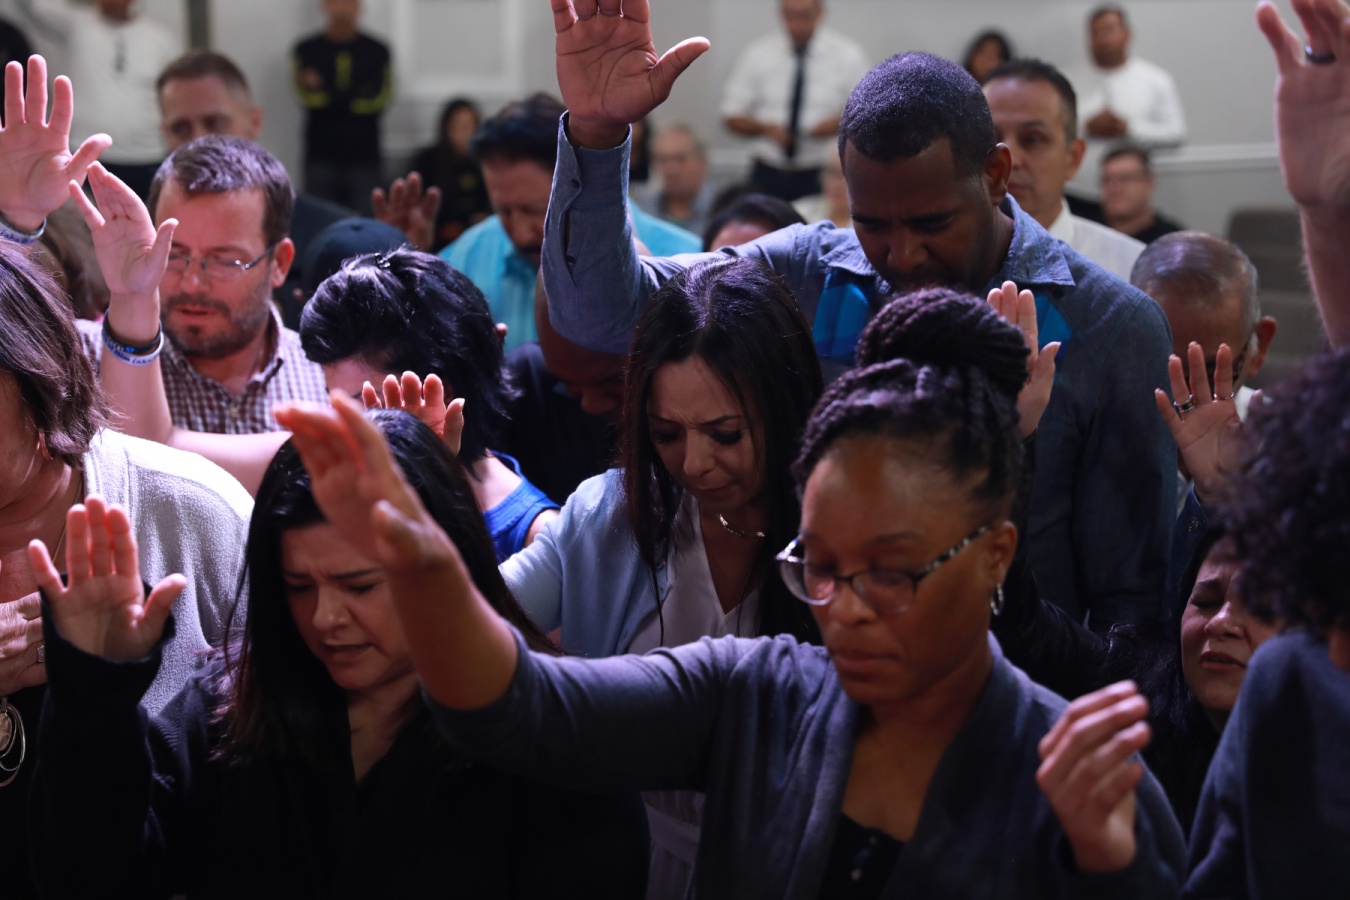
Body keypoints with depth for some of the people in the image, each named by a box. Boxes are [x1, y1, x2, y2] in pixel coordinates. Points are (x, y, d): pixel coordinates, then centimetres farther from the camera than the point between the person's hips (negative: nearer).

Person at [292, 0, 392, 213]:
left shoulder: (377, 51, 10)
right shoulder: (306, 50, 9)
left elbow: (383, 99, 2)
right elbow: (303, 95, -2)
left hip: (365, 155, 0)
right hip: (321, 155, 0)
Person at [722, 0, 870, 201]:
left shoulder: (848, 55, 2)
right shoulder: (757, 54, 4)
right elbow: (732, 118, 7)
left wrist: (840, 123, -15)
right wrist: (763, 128, -13)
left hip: (822, 177, -1)